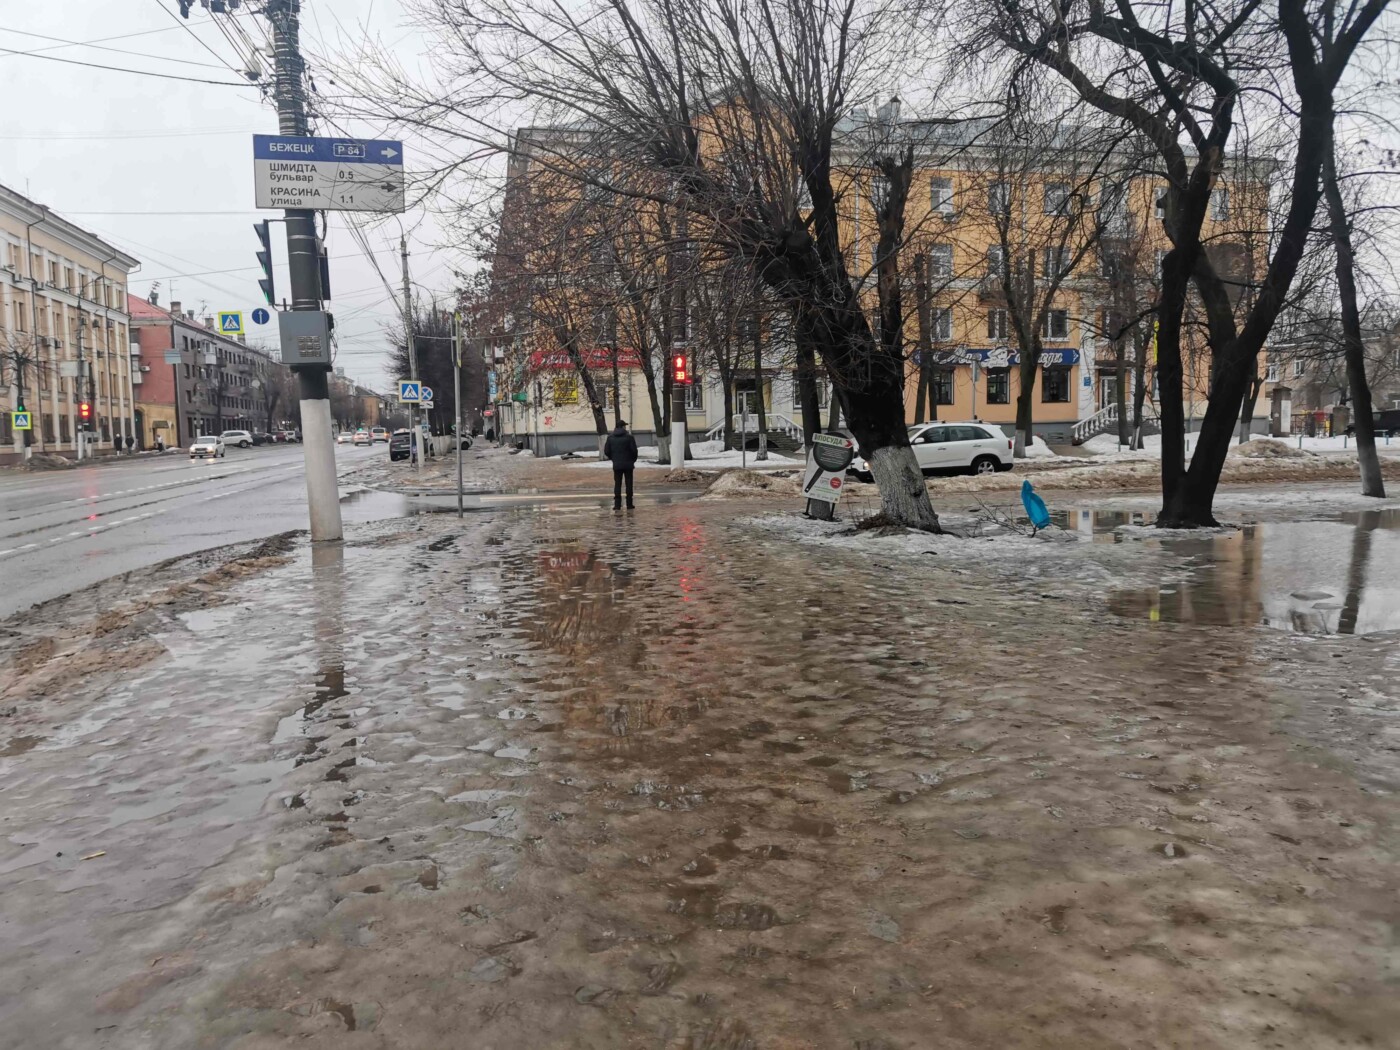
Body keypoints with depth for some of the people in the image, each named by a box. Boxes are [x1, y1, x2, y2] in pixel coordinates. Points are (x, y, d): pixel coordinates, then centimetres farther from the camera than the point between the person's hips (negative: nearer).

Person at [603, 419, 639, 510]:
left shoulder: (610, 437, 2)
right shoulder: (629, 437, -8)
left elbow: (606, 451, 2)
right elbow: (634, 450, -10)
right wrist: (633, 461, 7)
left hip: (616, 465, 2)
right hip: (628, 464, -2)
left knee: (617, 484, 5)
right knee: (629, 484, 5)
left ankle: (617, 504, 0)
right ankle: (629, 504, 6)